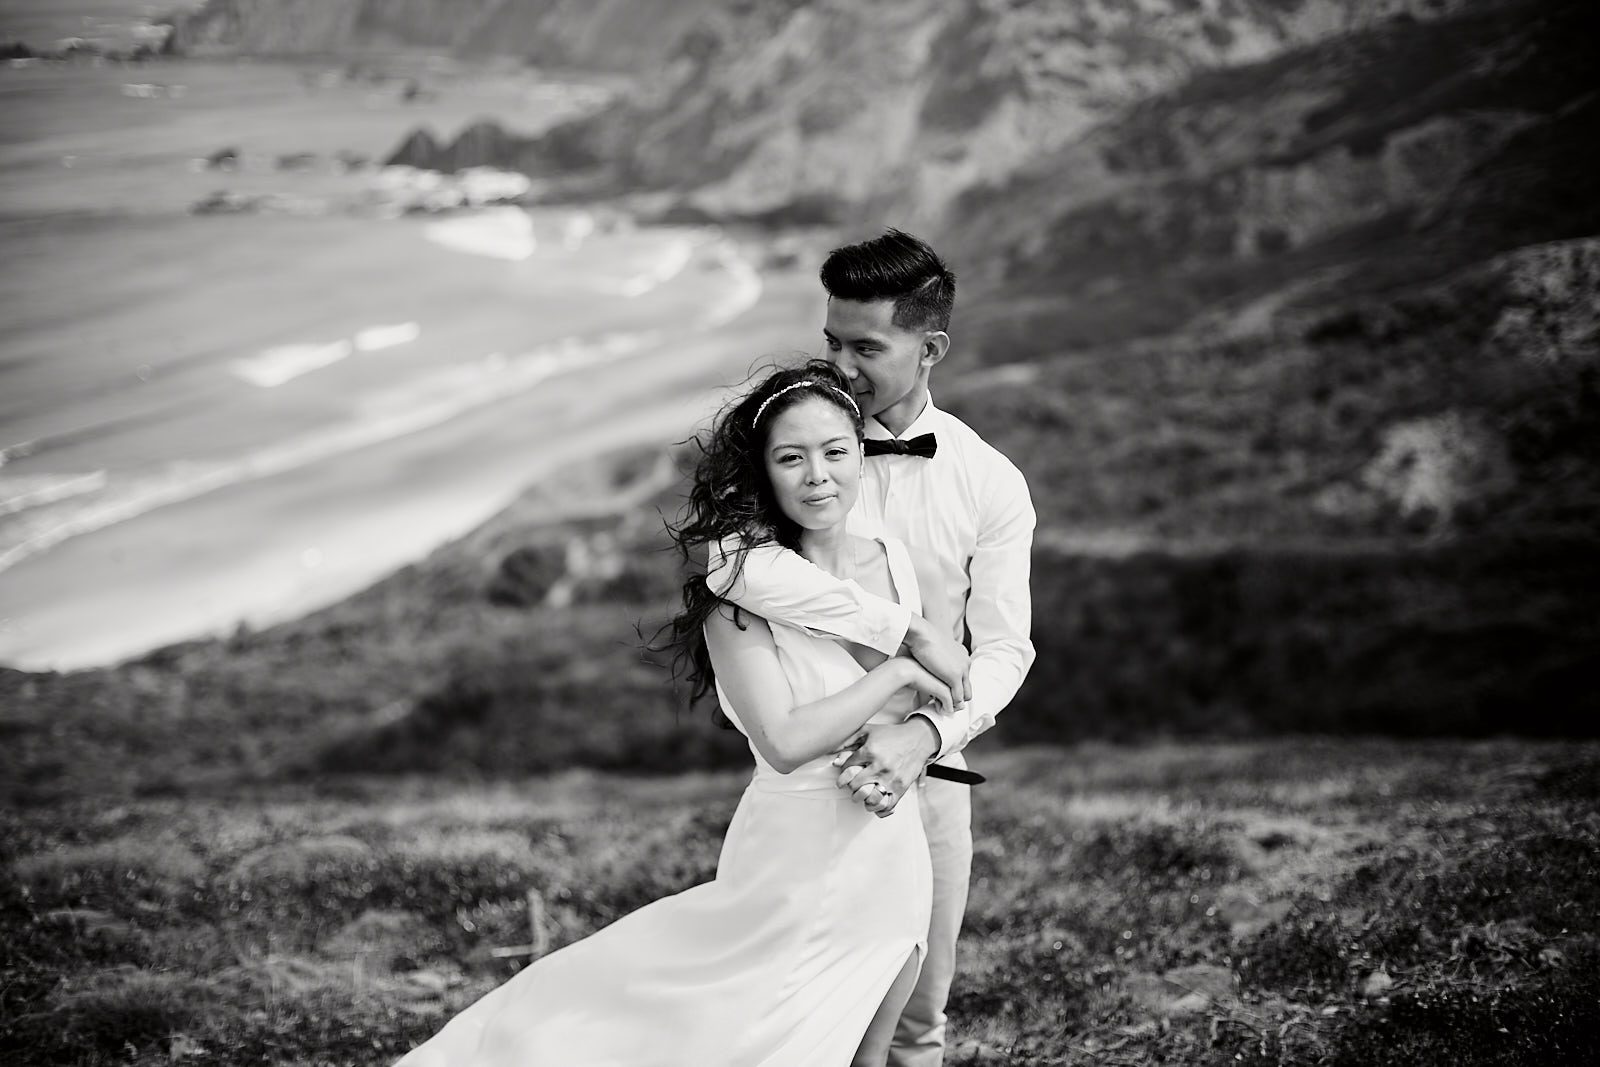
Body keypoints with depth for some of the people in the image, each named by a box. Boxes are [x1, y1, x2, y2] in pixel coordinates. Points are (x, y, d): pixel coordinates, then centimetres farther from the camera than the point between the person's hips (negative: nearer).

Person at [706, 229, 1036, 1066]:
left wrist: (928, 734, -25)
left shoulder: (991, 485, -1)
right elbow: (735, 566, -26)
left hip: (928, 772, 2)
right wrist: (908, 632, -25)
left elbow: (1004, 648, -5)